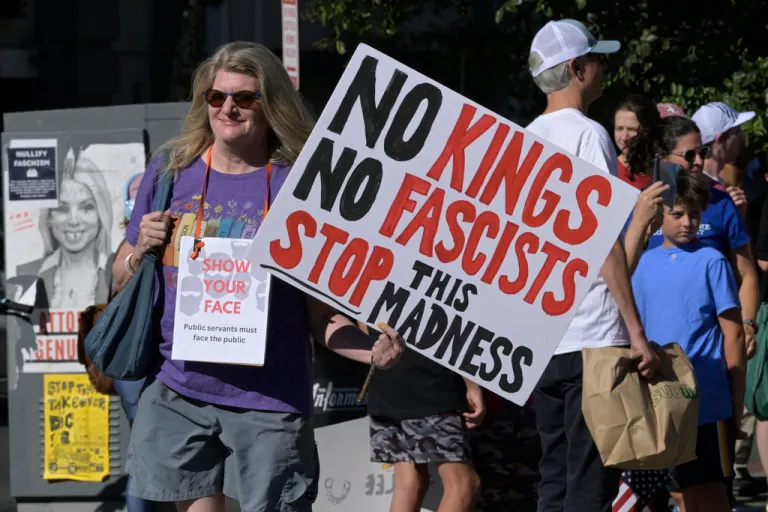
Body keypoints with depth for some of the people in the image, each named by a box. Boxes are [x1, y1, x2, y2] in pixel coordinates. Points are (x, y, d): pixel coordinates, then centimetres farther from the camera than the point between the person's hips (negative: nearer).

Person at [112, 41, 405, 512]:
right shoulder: (170, 172, 6)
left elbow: (320, 314, -1)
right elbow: (122, 280, 15)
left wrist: (372, 350, -19)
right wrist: (141, 249, -6)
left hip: (270, 401, -3)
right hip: (176, 392, 3)